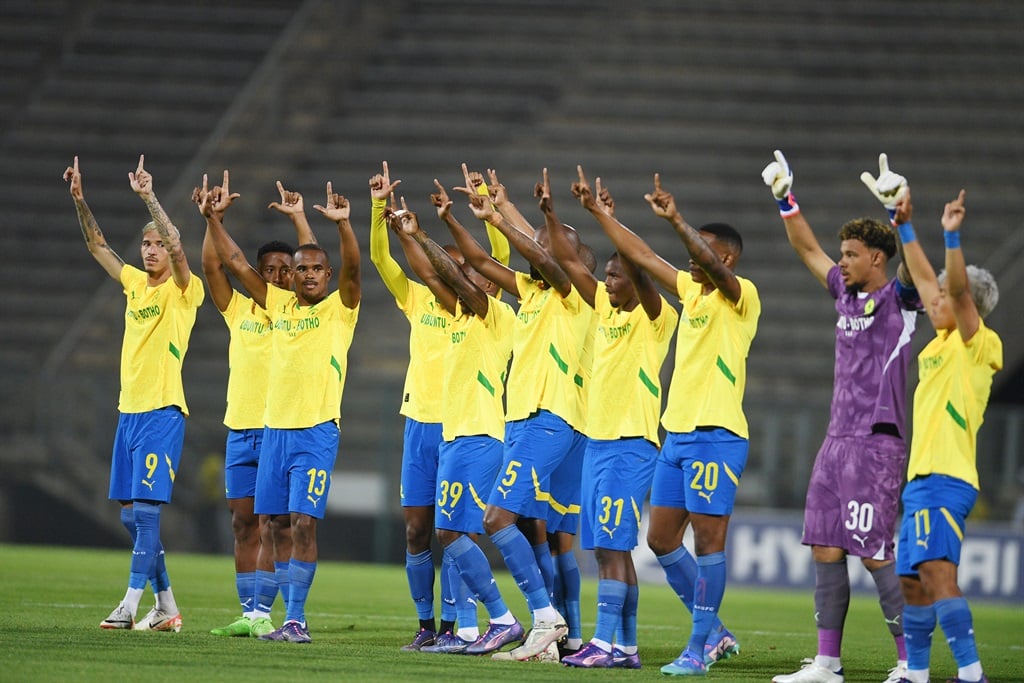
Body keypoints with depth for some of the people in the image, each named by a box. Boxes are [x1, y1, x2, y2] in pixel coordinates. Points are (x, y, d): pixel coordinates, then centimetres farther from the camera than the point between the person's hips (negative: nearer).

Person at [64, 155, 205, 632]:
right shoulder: (134, 283, 13)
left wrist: (149, 198, -28)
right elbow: (97, 246, 17)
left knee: (145, 509, -12)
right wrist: (79, 199, 5)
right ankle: (166, 608, 14)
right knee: (130, 514, 7)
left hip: (163, 411, -8)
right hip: (129, 409, 8)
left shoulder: (183, 291, -5)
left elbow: (176, 246, -22)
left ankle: (131, 605, -15)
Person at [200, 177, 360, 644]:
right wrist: (212, 219, 6)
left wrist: (342, 225, -32)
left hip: (317, 432, -5)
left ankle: (295, 620, -12)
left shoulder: (340, 308, 0)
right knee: (279, 525, 5)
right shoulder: (279, 304, 12)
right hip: (274, 428, 5)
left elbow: (352, 267, -18)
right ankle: (293, 617, 12)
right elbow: (235, 263, 13)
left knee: (303, 522, -12)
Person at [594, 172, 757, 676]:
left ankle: (699, 649, -4)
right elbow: (643, 256, 22)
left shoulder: (740, 296, -7)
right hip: (677, 432, 9)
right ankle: (715, 632, 19)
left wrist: (676, 221, -37)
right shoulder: (692, 290, 15)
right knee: (661, 539, 9)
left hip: (716, 434, -9)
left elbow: (713, 264, -26)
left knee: (708, 537, -7)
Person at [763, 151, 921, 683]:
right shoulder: (847, 294, 14)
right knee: (825, 549, 5)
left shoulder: (898, 298, -5)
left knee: (876, 554, -9)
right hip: (837, 438, 8)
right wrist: (785, 198, 21)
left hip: (876, 443, -8)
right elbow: (807, 248, 24)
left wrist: (896, 209, -34)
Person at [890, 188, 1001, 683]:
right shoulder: (943, 342, 17)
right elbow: (924, 277, 27)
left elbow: (960, 289, -22)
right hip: (922, 477, 10)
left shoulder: (976, 345, -6)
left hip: (944, 478, -10)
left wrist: (952, 236, -31)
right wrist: (905, 227, 29)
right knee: (912, 582, 12)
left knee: (937, 572, -21)